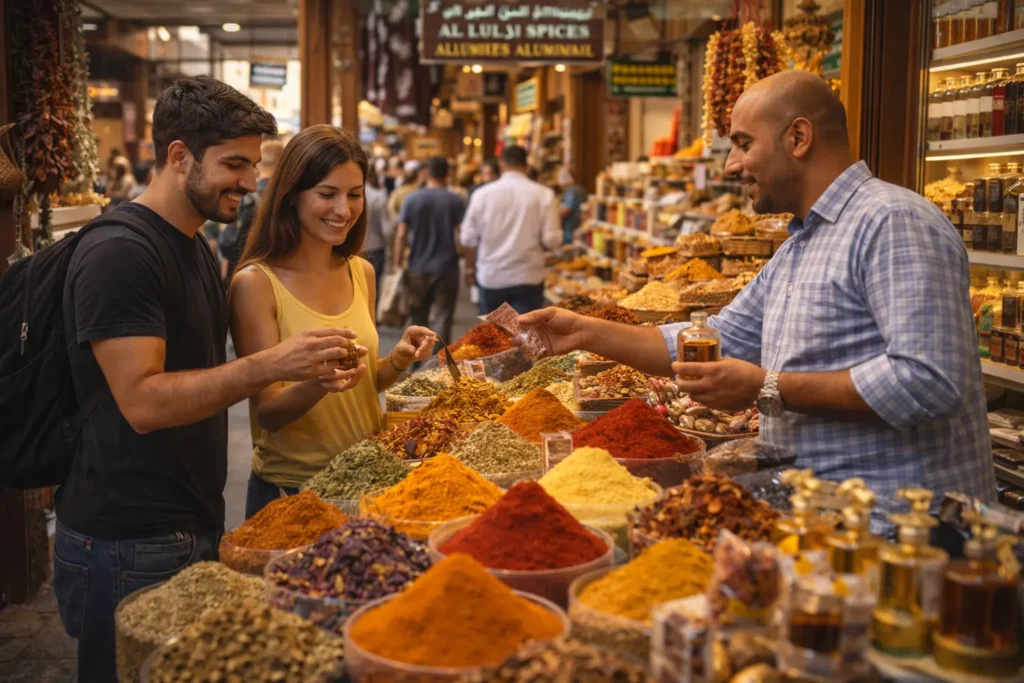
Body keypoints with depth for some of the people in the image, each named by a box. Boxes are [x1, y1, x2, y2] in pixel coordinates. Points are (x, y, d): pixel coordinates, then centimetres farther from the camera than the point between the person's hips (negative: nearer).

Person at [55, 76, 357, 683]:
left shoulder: (195, 246, 13)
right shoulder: (119, 253, -17)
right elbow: (142, 402, -24)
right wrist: (269, 366, -29)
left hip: (196, 526, 9)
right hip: (131, 546, -9)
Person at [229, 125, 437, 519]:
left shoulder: (361, 273, 1)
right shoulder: (256, 283, -16)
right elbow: (267, 411, -16)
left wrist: (398, 361, -9)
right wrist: (317, 384, -35)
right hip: (290, 487, -5)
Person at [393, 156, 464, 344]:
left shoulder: (411, 199, 0)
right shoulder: (456, 201, -3)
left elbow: (401, 235, -4)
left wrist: (398, 264, 3)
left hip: (418, 268, 2)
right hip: (446, 267, -1)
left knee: (419, 317, 14)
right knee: (444, 316, 4)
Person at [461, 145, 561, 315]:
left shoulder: (482, 194, -3)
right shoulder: (543, 194, -7)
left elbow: (469, 238, 2)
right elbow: (552, 240, -8)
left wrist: (470, 268, 18)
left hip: (491, 277, 2)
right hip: (528, 277, -2)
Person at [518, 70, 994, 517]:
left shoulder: (892, 223, -14)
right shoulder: (795, 249, 18)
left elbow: (927, 380, -23)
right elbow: (715, 344, 19)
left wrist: (769, 390, -19)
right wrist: (588, 333, 12)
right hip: (820, 508, 8)